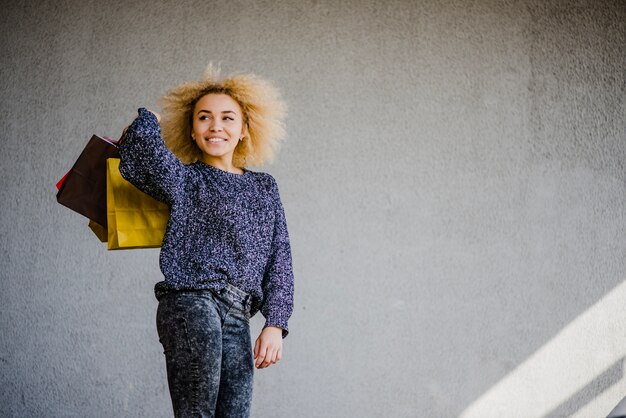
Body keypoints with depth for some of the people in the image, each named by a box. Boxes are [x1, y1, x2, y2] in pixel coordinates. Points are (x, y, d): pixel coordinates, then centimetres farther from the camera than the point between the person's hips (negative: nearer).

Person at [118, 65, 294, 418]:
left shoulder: (264, 187, 20)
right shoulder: (185, 179, 6)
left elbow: (279, 258, 14)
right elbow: (145, 146, -16)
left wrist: (275, 323, 3)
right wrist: (148, 121, 6)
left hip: (237, 317, 5)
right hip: (193, 303, -5)